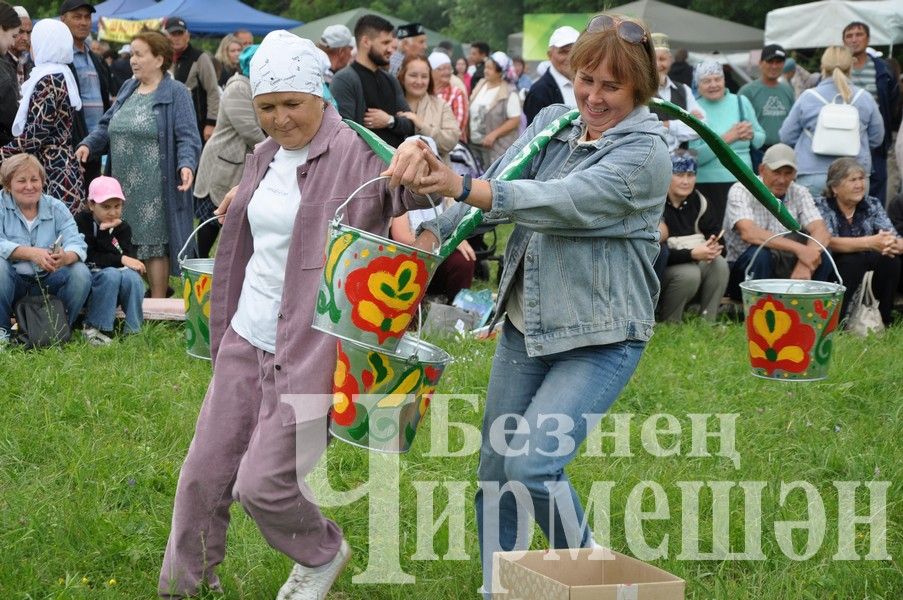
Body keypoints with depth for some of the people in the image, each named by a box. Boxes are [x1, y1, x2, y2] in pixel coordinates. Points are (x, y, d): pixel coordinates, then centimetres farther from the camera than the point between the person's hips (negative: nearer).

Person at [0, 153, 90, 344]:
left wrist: (66, 257, -36)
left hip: (47, 282, 2)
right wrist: (31, 253, -36)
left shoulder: (57, 208, 3)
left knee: (80, 273, -23)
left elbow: (76, 244, -10)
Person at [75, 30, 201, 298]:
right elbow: (108, 126, 19)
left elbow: (187, 137, -12)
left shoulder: (176, 93, -5)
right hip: (123, 187, 6)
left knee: (154, 245, -2)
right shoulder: (128, 89, 16)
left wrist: (186, 165, -30)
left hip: (154, 188, -6)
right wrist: (88, 144, 1)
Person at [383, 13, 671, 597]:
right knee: (496, 471, 10)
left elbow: (564, 203, -27)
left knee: (533, 466, -17)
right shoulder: (552, 122, 4)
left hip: (599, 338, -6)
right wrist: (431, 235, -20)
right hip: (525, 325, 7)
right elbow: (497, 187, -2)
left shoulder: (645, 151, -15)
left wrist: (464, 186, -34)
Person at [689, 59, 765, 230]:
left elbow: (761, 138, 13)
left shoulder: (741, 101, 6)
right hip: (708, 185, -3)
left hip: (743, 180, 3)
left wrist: (751, 135, -10)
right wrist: (727, 138, -20)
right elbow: (696, 156, -11)